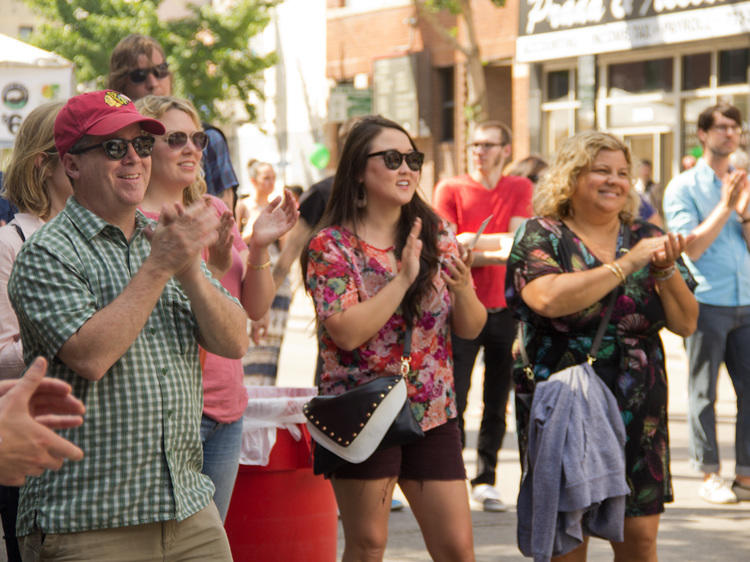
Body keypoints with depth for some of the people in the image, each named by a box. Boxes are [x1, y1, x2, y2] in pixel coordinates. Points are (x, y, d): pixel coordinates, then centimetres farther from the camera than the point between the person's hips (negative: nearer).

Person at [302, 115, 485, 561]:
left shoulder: (437, 236, 6)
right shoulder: (332, 245, -6)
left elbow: (472, 327, 4)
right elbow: (347, 332, -19)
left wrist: (463, 288, -16)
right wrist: (404, 278, -20)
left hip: (433, 413, 4)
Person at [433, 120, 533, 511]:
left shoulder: (520, 189, 8)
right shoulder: (451, 189, 3)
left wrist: (471, 241, -14)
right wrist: (498, 254, -14)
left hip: (505, 307, 2)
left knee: (497, 403, 6)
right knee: (453, 400, -6)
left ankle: (485, 480, 15)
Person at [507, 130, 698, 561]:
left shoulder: (646, 238, 9)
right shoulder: (541, 236, -2)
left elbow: (686, 324, 7)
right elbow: (549, 299, -22)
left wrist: (666, 269, -11)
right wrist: (628, 263, -18)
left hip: (639, 413, 4)